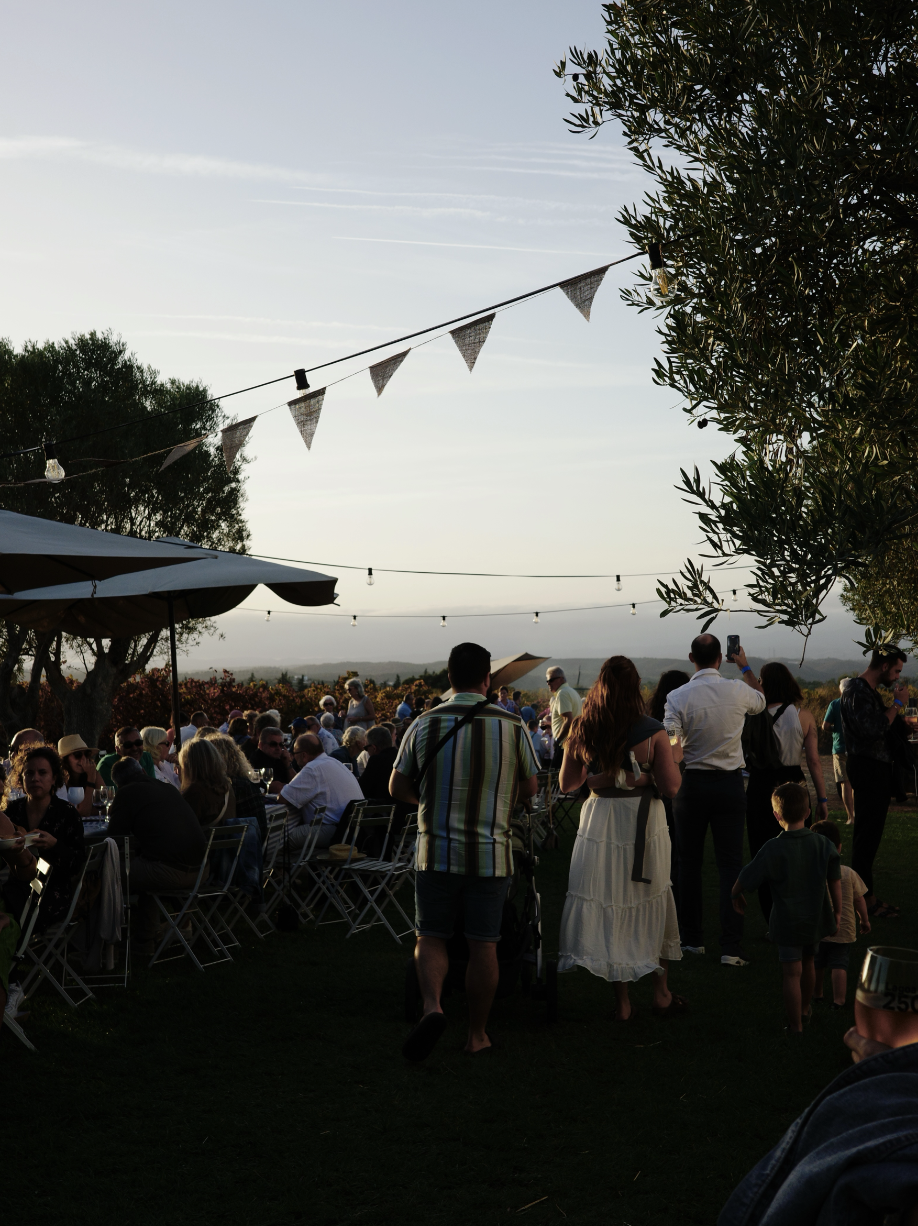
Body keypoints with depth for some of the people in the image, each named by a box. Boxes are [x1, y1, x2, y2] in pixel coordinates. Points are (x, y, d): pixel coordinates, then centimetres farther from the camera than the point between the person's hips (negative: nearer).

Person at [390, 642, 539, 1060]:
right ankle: (477, 1034, 17)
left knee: (431, 936, 12)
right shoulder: (511, 726, -3)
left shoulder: (425, 725, -2)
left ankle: (432, 1006, -12)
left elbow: (397, 788, 4)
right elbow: (529, 787, 8)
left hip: (436, 851, 0)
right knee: (483, 945, 9)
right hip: (491, 853, 0)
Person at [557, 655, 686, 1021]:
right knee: (653, 905, 15)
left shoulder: (582, 731, -4)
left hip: (599, 822, 1)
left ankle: (622, 1002, 15)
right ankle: (662, 994, 25)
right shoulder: (652, 732, -12)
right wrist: (670, 758, 8)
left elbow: (567, 783, 4)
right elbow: (671, 786, -10)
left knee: (608, 909, 9)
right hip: (644, 825, -1)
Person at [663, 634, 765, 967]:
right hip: (730, 783, 1)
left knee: (689, 862, 13)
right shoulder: (738, 691, -4)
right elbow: (760, 700, 21)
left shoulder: (678, 697, -11)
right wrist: (745, 666, 31)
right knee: (730, 864, 3)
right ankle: (731, 947, -2)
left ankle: (692, 938, 20)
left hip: (692, 783, -1)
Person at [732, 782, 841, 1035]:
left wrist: (737, 896, 9)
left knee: (792, 974, 3)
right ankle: (805, 1008, 46)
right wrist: (837, 912, 11)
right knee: (808, 963, 25)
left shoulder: (773, 850, -18)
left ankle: (795, 1026, 9)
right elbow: (835, 882, -1)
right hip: (816, 918, 5)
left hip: (787, 922, -5)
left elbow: (743, 881, -12)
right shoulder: (823, 844, -8)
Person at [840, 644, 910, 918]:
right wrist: (897, 703, -16)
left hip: (875, 769, 11)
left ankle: (864, 894, 22)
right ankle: (866, 898, -2)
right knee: (868, 834, -6)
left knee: (868, 834, 15)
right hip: (868, 769, -11)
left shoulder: (868, 690, 17)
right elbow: (873, 730, -26)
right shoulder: (857, 691, -16)